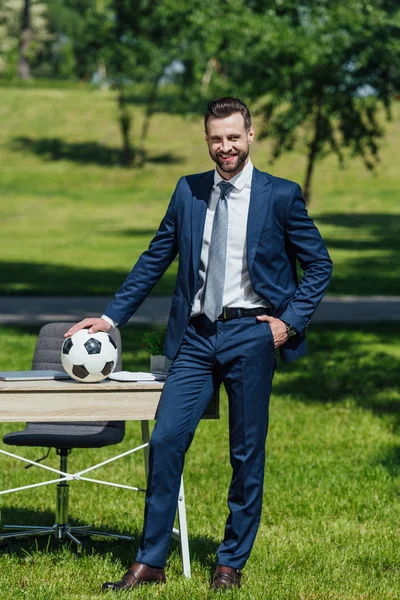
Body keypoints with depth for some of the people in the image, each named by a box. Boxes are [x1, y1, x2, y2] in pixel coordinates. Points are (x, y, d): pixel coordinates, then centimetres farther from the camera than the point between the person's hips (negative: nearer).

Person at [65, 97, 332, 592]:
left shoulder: (281, 195, -1)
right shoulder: (188, 192, 8)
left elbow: (319, 264, 5)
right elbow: (154, 259, 13)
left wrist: (291, 320, -5)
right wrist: (112, 316, 9)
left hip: (250, 334, -3)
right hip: (196, 336, 3)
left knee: (247, 454, 5)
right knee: (165, 441, -4)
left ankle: (231, 563, 18)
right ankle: (149, 562, 4)